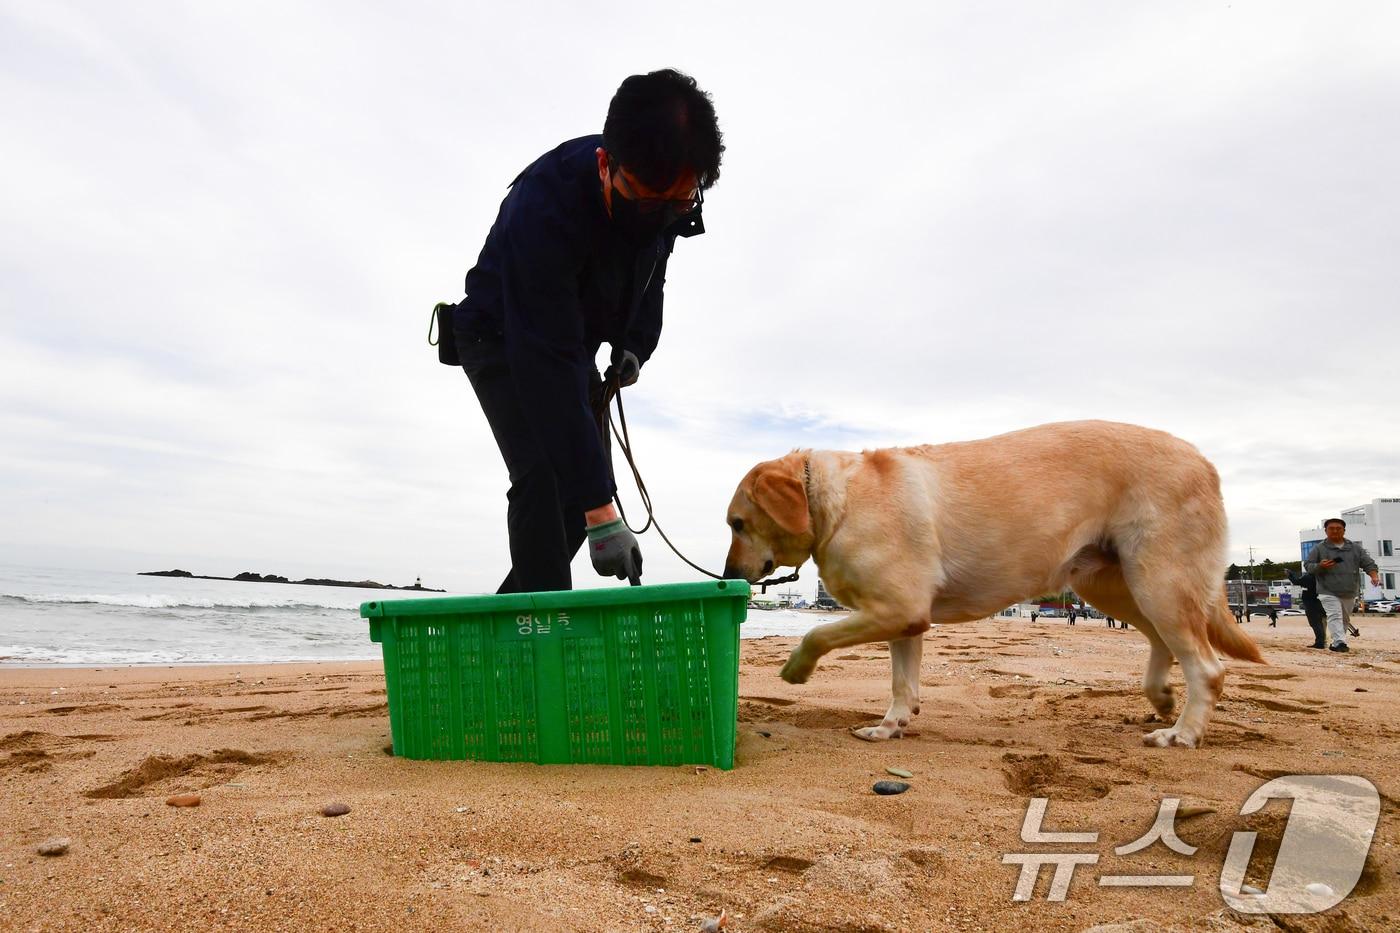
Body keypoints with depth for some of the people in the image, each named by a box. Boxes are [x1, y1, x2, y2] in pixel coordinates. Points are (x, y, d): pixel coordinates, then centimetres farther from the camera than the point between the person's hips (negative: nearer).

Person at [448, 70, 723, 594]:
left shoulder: (665, 198, -18)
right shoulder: (542, 208, -39)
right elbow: (551, 369, -43)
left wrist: (635, 345, -10)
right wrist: (602, 514, -46)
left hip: (573, 341, 7)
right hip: (501, 340, -6)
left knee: (584, 478, 2)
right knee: (543, 475, -24)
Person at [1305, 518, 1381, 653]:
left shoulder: (1355, 548, 10)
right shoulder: (1318, 548, 1)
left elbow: (1368, 563, 6)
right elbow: (1307, 565, 1)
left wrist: (1374, 575, -14)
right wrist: (1320, 566, -20)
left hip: (1349, 592, 5)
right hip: (1328, 592, -5)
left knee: (1344, 619, 12)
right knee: (1335, 616, -18)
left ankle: (1334, 642, 23)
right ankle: (1339, 642, -26)